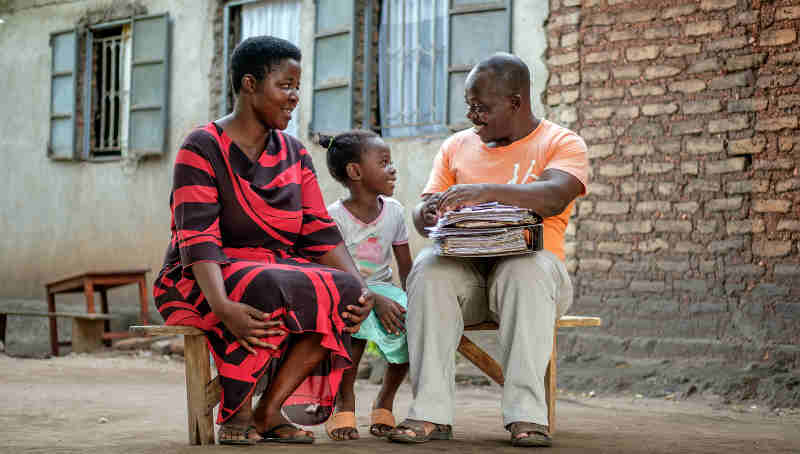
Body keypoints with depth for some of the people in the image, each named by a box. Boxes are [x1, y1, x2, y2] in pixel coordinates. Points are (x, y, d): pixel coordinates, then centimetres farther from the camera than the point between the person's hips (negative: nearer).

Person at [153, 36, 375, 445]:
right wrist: (223, 306, -38)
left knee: (343, 290, -23)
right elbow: (197, 238, -20)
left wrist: (360, 288, -16)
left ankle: (269, 411, -20)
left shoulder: (293, 154, 12)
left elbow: (319, 232, 2)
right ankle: (235, 413, -21)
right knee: (270, 291, -38)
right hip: (203, 281, -6)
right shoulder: (202, 149, -8)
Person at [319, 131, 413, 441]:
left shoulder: (393, 211, 5)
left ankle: (385, 401, -4)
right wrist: (376, 301, -30)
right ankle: (344, 403, -21)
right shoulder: (334, 216, -11)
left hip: (382, 288, 5)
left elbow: (406, 266, 8)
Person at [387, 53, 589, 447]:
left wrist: (487, 191, -34)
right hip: (463, 269, 3)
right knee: (428, 269, -31)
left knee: (529, 269, -38)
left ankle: (526, 414, -41)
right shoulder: (457, 146, 19)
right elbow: (421, 214, 11)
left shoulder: (562, 144, 5)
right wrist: (430, 212, -15)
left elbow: (553, 198, -18)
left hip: (528, 262, -3)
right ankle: (431, 413, -35)